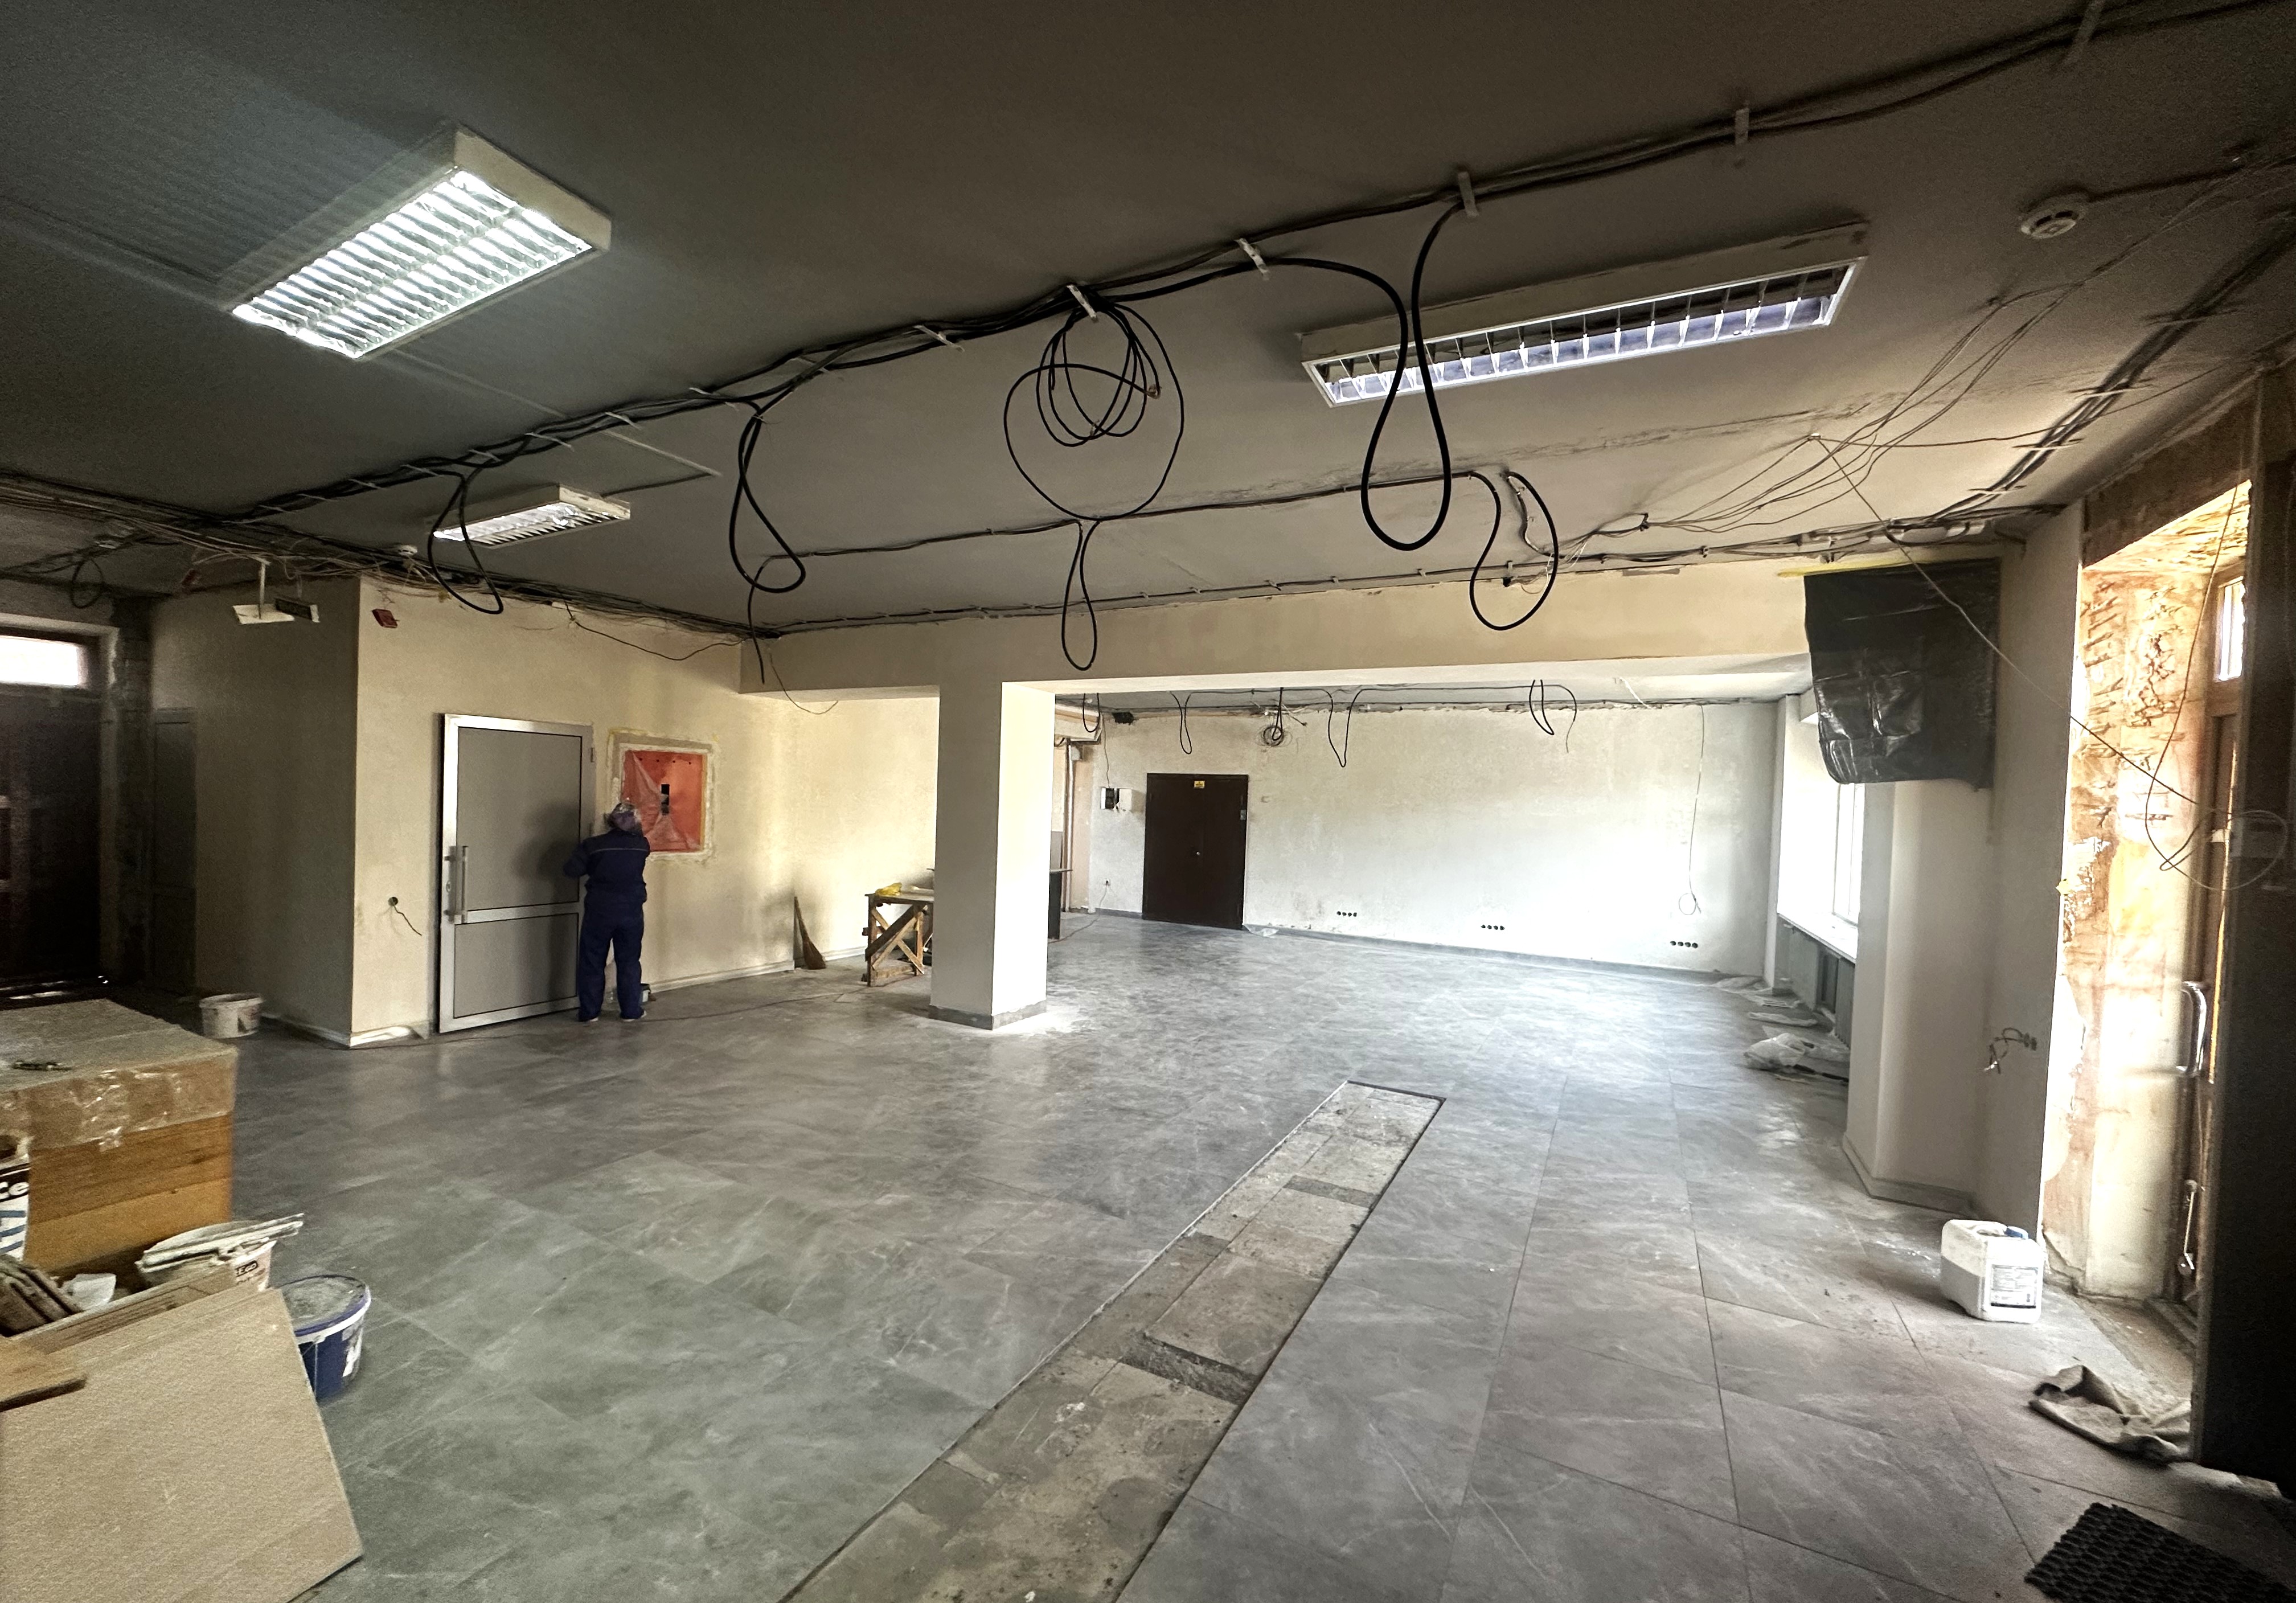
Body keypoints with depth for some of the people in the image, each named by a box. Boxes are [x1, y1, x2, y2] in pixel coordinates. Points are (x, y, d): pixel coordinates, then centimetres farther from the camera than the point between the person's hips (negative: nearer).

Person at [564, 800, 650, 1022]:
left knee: (592, 962, 10)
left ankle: (589, 1012, 16)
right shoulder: (641, 845, -3)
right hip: (632, 912, 1)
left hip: (599, 912, -1)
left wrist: (592, 868, 6)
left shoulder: (594, 845, -10)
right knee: (629, 962, 10)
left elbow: (572, 870, -10)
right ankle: (632, 1011, 15)